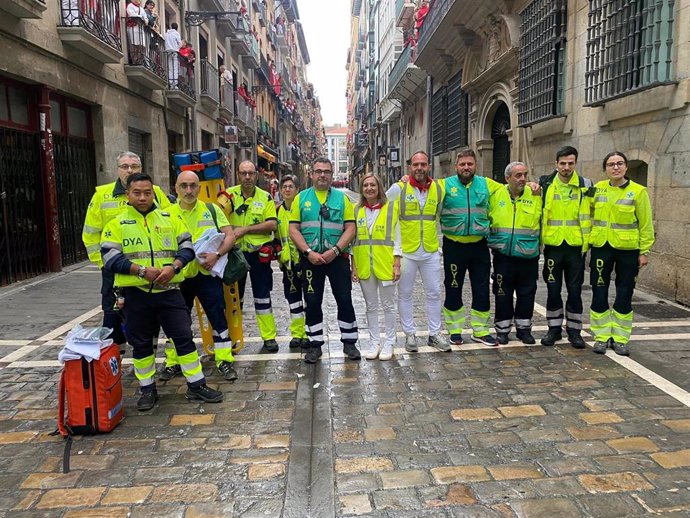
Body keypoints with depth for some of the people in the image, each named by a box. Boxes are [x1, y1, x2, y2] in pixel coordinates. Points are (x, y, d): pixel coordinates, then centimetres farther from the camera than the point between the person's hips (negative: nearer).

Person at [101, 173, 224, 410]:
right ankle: (148, 390, 27)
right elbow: (110, 257, -6)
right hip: (135, 294, 0)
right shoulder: (116, 224, 3)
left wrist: (173, 267, -13)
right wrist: (141, 270, -18)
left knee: (184, 337, 2)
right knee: (141, 344, 11)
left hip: (169, 291, 1)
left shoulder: (170, 219, 9)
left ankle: (197, 386, 14)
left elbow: (186, 246, 6)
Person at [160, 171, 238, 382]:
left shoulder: (212, 210, 3)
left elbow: (230, 236, 0)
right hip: (179, 276, 1)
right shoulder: (168, 214, 3)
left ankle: (225, 361, 12)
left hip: (208, 274, -1)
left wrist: (217, 254, -17)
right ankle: (173, 363, 25)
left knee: (218, 318, 0)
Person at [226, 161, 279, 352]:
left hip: (258, 253, -1)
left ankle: (269, 337, 15)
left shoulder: (265, 197, -1)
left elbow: (272, 224, -11)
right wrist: (230, 231, -16)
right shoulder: (229, 194, 0)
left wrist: (245, 229, -18)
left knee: (262, 296, 5)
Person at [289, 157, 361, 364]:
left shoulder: (342, 198, 5)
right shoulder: (301, 198, 6)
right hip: (310, 259, 1)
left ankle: (349, 342, 19)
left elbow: (350, 228, -2)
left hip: (337, 258, 0)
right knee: (312, 302, 7)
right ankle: (315, 344, 20)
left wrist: (335, 250, -15)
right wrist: (308, 252, -13)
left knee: (345, 300, 4)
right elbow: (294, 229, 0)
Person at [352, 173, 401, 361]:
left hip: (385, 264, -3)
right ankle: (374, 342, 23)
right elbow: (354, 239, 8)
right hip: (364, 266, 3)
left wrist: (397, 264, -8)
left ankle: (389, 343, 20)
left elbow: (397, 238, -2)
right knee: (371, 305, 11)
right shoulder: (356, 210, 6)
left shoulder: (391, 207, -2)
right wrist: (354, 266, 3)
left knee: (388, 305, 7)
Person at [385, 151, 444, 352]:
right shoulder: (399, 188, -6)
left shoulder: (438, 188, 4)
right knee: (405, 294, 7)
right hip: (406, 251, -2)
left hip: (431, 252, 3)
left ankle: (434, 335, 22)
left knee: (434, 294, 9)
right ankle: (410, 334, 21)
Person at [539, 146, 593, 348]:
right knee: (553, 289, 7)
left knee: (575, 290, 6)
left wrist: (587, 239, 7)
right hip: (553, 245, 0)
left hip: (576, 246, 0)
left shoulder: (586, 186, 2)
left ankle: (574, 330, 18)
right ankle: (554, 328, 20)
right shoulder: (546, 185, 1)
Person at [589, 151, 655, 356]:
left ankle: (620, 339, 20)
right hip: (601, 248, 2)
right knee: (599, 295, 5)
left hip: (627, 249, -2)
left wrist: (644, 251, -4)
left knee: (624, 297, 6)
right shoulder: (598, 188, 4)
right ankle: (602, 337, 18)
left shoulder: (638, 191, -4)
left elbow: (645, 224, -2)